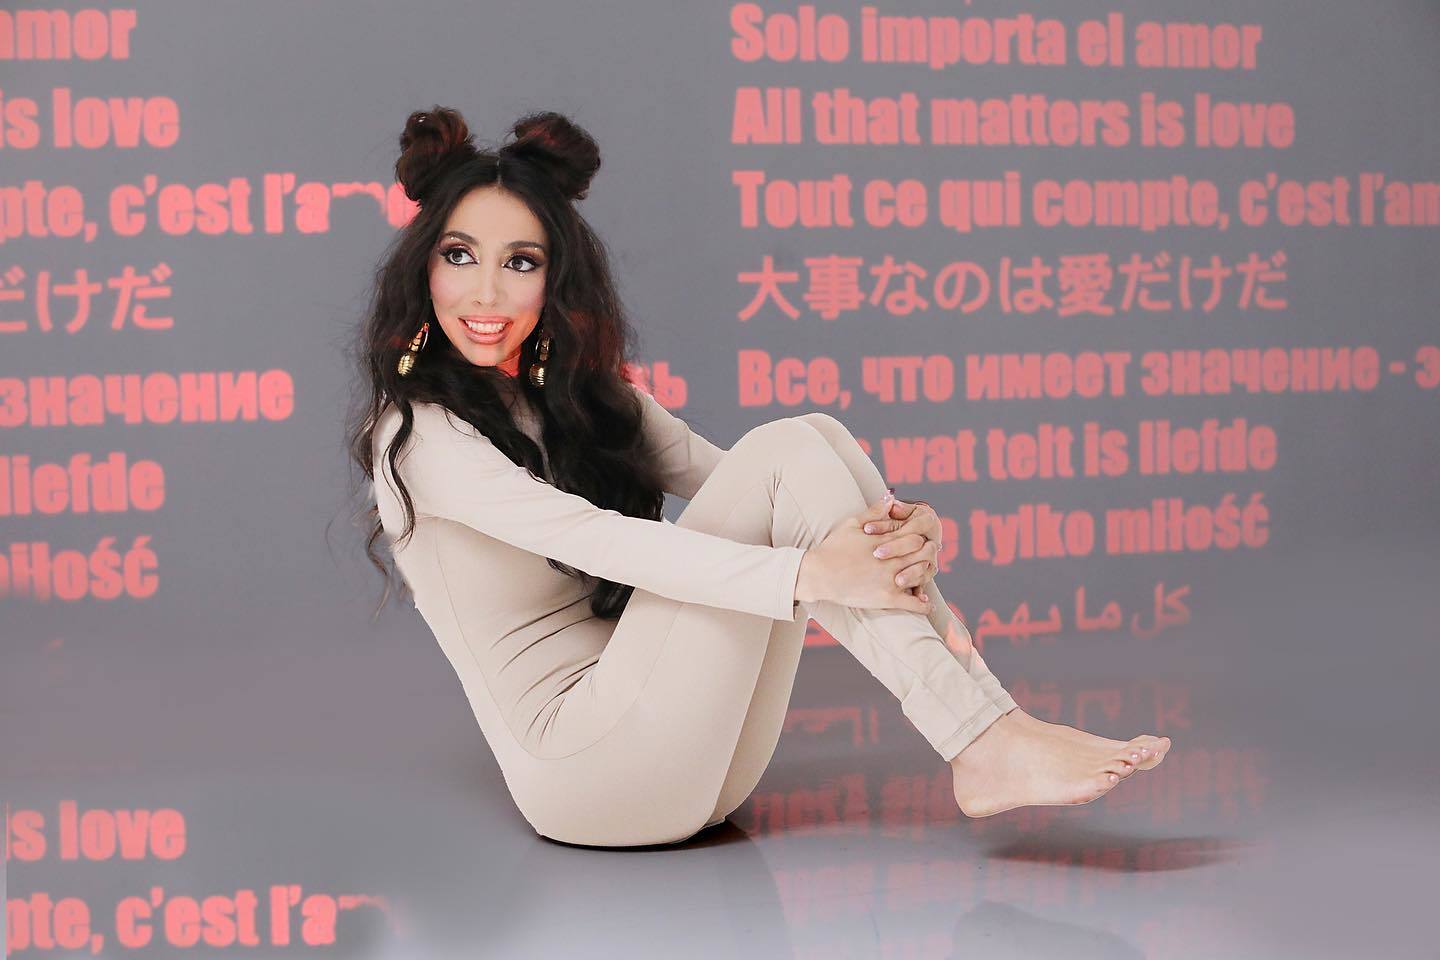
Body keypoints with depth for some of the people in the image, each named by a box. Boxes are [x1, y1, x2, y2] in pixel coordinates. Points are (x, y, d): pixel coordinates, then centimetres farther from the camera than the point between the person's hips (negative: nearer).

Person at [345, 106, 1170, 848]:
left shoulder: (583, 389, 16)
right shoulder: (415, 432, -7)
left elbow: (726, 479, 2)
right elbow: (593, 539, -22)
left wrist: (893, 522, -17)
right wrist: (808, 574, -33)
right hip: (582, 775, -7)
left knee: (814, 437, -11)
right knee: (785, 453, -19)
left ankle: (990, 737, -20)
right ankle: (989, 748, -25)